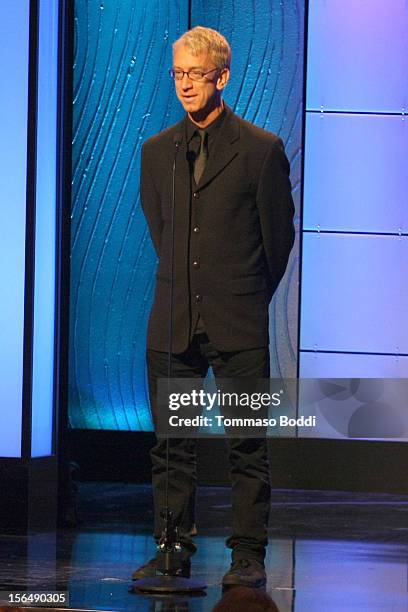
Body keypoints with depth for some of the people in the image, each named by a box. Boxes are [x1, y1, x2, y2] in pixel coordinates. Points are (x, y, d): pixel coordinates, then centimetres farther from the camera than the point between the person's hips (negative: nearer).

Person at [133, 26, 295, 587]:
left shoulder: (262, 150, -3)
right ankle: (173, 550, 13)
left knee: (247, 445, 0)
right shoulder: (156, 151, 10)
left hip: (239, 326, -4)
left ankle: (248, 555, 6)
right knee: (171, 445, 6)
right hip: (174, 321, 4)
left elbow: (279, 233, 5)